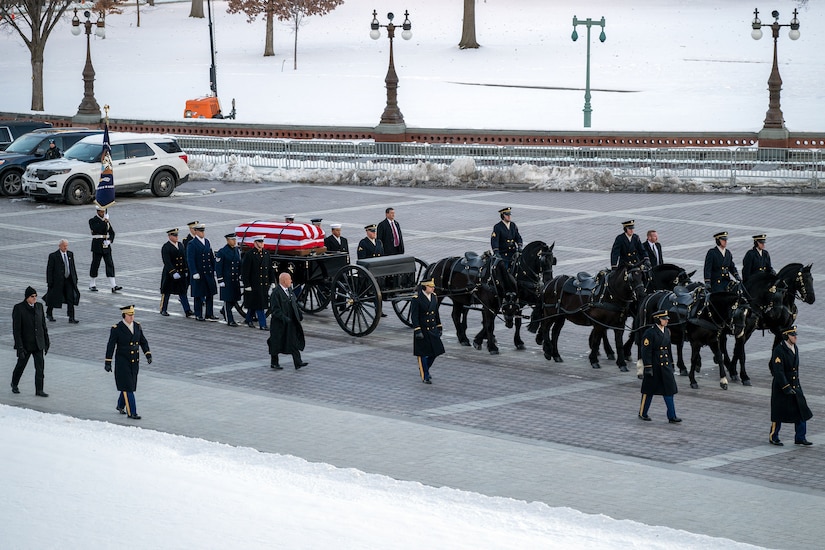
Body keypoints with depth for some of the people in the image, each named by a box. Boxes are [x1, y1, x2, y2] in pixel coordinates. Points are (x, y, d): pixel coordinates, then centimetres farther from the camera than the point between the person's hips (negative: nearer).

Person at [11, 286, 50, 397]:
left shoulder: (39, 306, 2)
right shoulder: (18, 308, -13)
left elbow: (43, 325, 10)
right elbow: (16, 329, -14)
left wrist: (46, 342, 10)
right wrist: (20, 347, -18)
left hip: (38, 343, 4)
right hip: (25, 344, -4)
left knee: (40, 366, -3)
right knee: (21, 364, 13)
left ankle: (39, 390, 2)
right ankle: (14, 385, 36)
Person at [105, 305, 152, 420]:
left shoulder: (137, 326, 4)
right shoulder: (116, 329, -11)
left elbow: (143, 342, 11)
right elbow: (110, 346, -9)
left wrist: (148, 354, -3)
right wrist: (108, 362, -9)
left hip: (135, 362, 6)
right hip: (122, 361, -6)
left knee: (129, 385, 15)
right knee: (127, 386, -7)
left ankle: (120, 405, 37)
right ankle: (132, 412, -4)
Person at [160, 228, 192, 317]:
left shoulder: (180, 245, 8)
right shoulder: (166, 247, -12)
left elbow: (184, 259, 13)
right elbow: (167, 262, -19)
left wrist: (186, 271, 10)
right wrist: (173, 273, -25)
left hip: (181, 273, 5)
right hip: (169, 273, -5)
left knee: (183, 292, 3)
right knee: (166, 293, 7)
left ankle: (187, 311, -1)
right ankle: (163, 310, 21)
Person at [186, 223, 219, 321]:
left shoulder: (207, 242, 12)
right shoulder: (192, 244, -8)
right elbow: (190, 260, -12)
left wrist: (214, 269, 10)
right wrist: (194, 273, -19)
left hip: (209, 273, 6)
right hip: (199, 274, -6)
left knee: (210, 294, 7)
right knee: (198, 295, 3)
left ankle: (209, 314, 13)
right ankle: (198, 315, 11)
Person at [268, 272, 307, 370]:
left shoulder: (289, 290, 9)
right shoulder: (276, 292, -18)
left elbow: (294, 303, 19)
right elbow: (275, 309, -21)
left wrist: (299, 314, 13)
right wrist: (284, 318, -26)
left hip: (290, 322, 8)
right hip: (279, 323, -8)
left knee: (294, 342, 2)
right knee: (276, 343, 6)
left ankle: (298, 362, 0)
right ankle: (274, 363, 20)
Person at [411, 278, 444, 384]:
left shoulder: (434, 297, 5)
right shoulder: (417, 299, -14)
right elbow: (414, 316, -16)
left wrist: (439, 327, 13)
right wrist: (417, 330, -21)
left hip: (433, 329, 6)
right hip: (422, 330, -6)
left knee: (435, 351, 10)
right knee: (423, 354, 2)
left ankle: (425, 370, 33)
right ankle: (425, 376, 13)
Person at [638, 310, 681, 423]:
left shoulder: (667, 331, 10)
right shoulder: (650, 333, -13)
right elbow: (646, 351, -16)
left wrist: (671, 363, 17)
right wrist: (648, 367, -19)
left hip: (666, 366, 6)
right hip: (654, 365, -6)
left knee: (669, 390, 1)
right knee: (649, 390, 6)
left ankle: (672, 416, 1)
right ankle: (642, 413, 22)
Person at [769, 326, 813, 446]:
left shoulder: (795, 348, 9)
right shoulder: (778, 350, -17)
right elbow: (778, 371, -21)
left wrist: (796, 384, 18)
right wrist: (786, 387, -24)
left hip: (795, 385, 8)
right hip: (781, 386, -8)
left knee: (801, 411, 4)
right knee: (778, 414, 3)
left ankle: (800, 438, 11)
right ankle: (773, 437, 17)